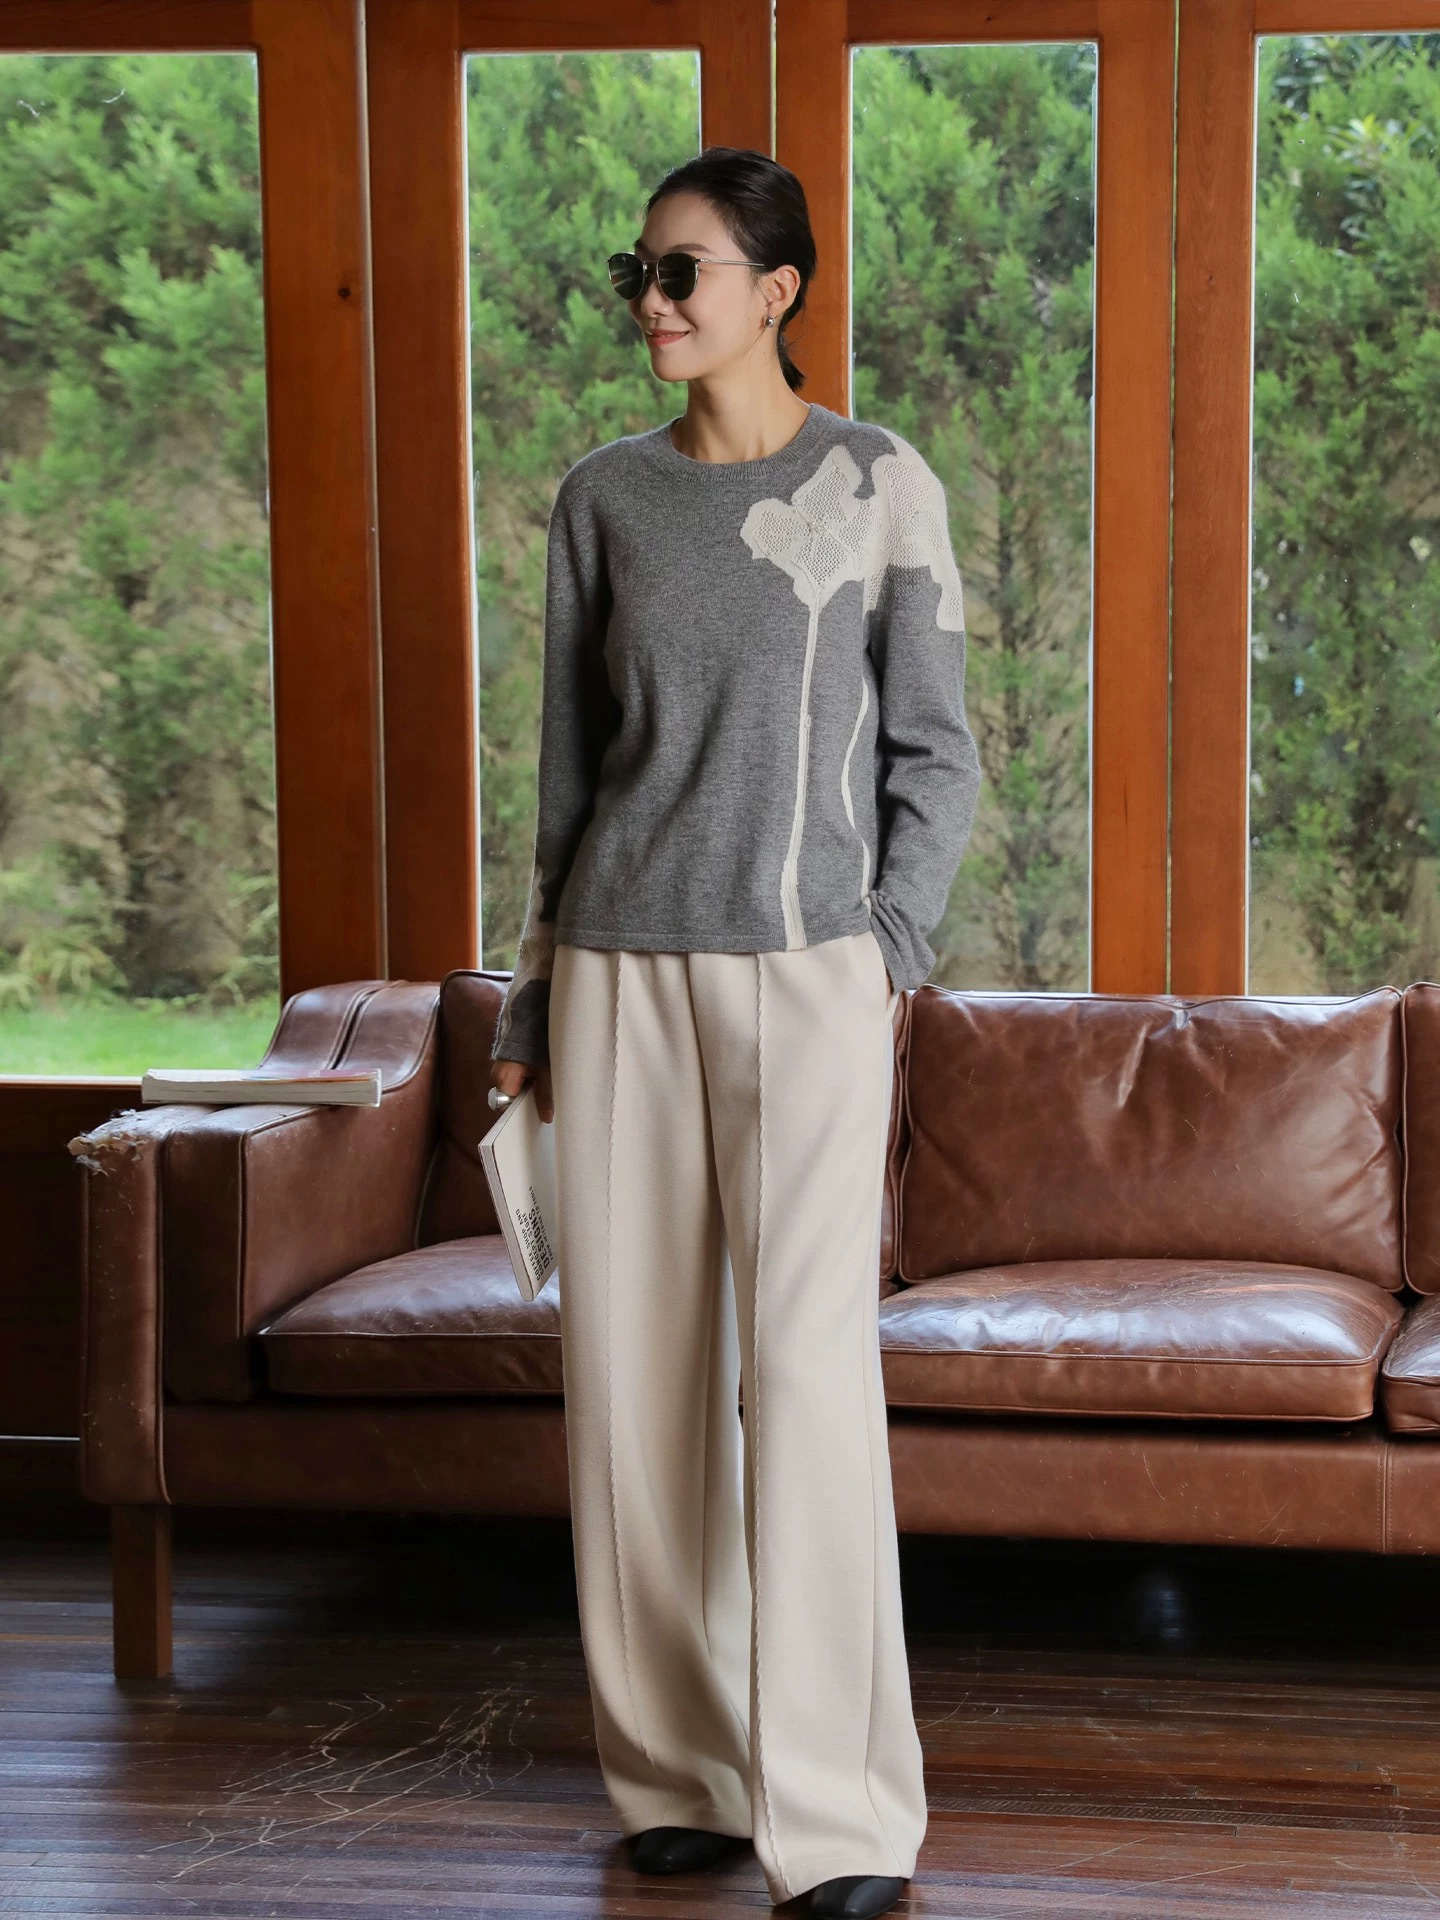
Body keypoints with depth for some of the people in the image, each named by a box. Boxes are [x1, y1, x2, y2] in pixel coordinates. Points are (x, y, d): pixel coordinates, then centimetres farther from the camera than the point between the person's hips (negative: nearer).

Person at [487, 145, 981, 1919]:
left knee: (809, 1369, -10)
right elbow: (570, 760, 14)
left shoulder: (881, 487, 2)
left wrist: (887, 951, -7)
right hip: (622, 971, 4)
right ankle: (682, 1771, 16)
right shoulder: (605, 498, 11)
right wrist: (534, 1003, 12)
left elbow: (935, 754, 3)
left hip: (805, 971, -4)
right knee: (635, 1368, 4)